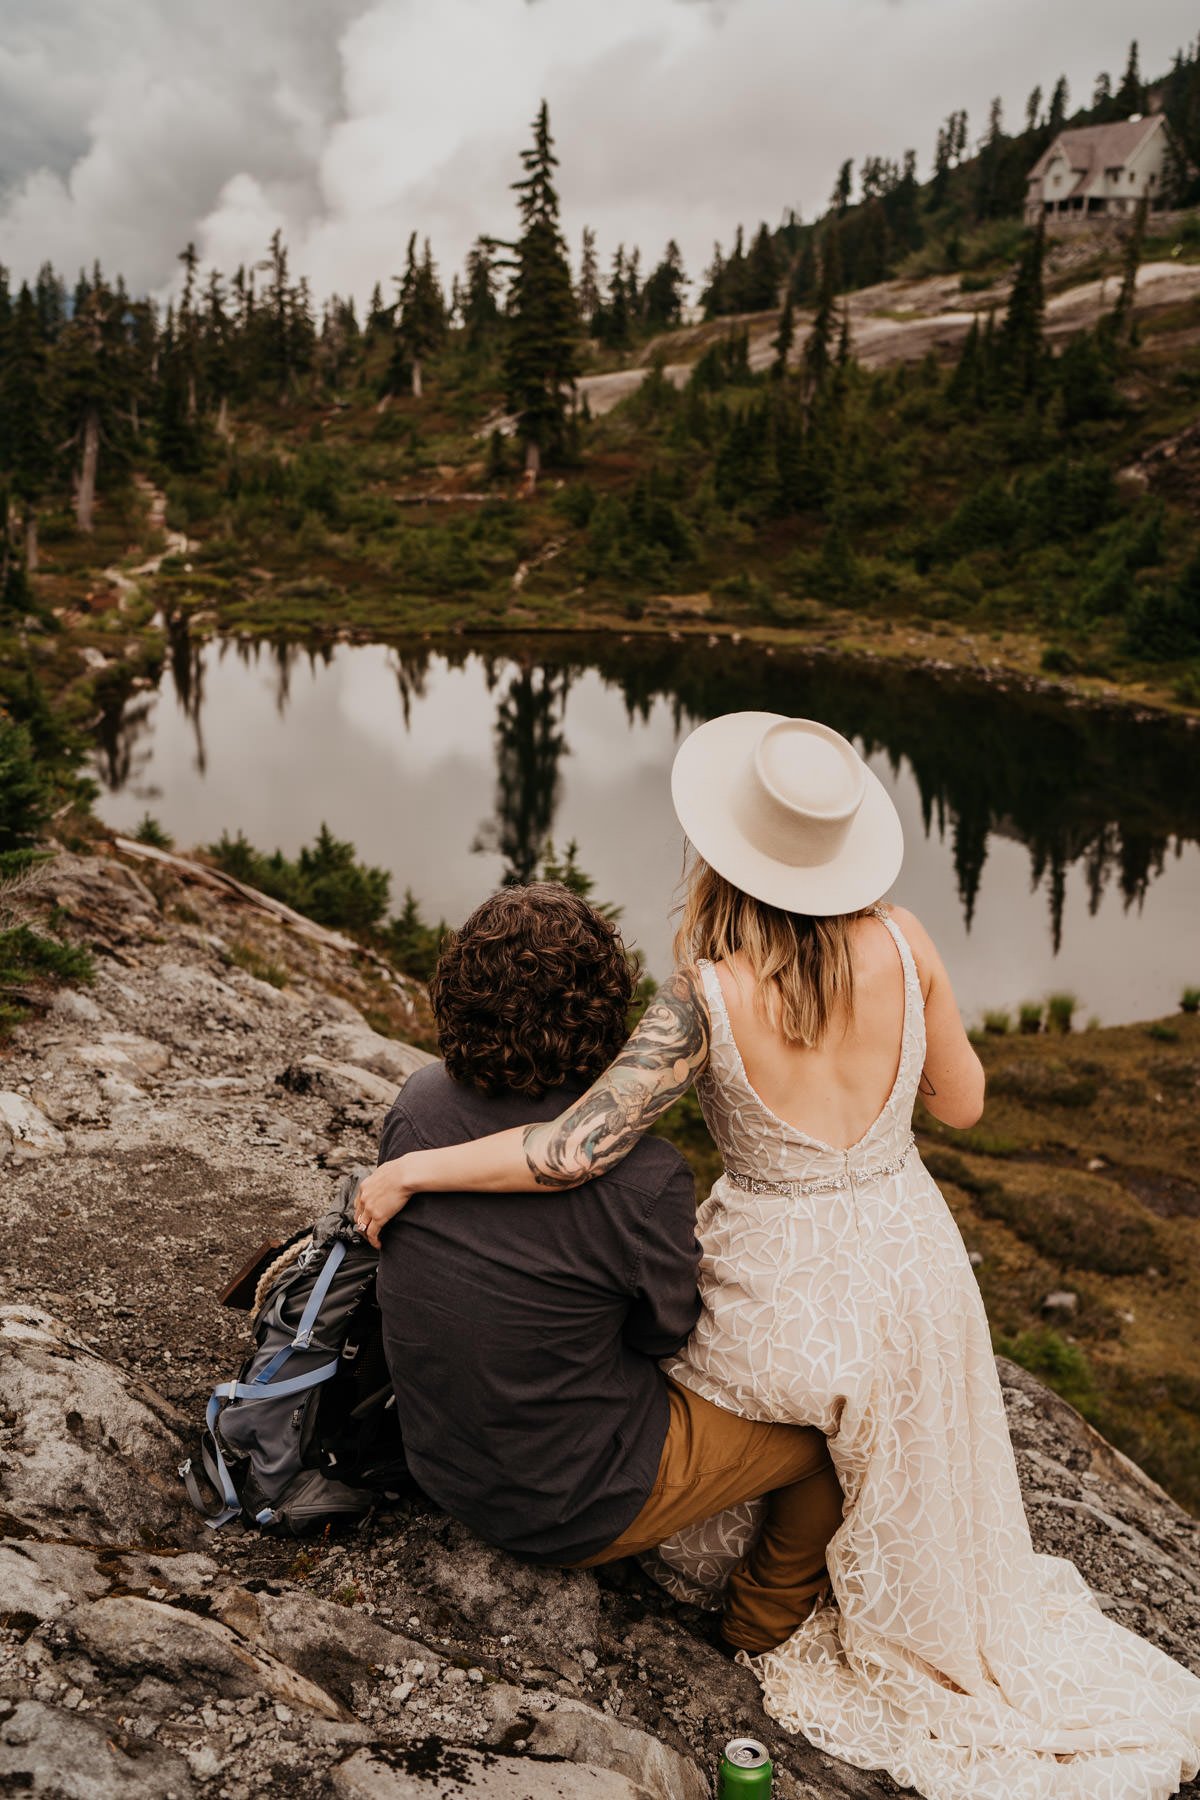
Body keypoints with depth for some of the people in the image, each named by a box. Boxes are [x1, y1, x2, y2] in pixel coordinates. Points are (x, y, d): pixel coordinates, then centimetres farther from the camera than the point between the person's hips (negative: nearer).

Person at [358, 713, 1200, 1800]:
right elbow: (963, 1103, 2)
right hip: (917, 1273, 3)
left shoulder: (707, 997, -23)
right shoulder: (902, 942, -12)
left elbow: (575, 1151, -27)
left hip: (786, 1312, -3)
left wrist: (407, 1171, -15)